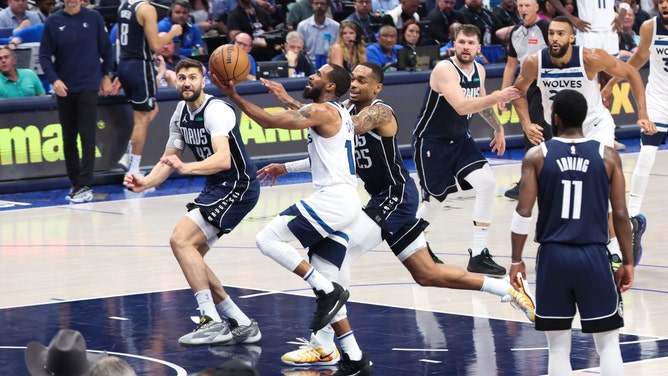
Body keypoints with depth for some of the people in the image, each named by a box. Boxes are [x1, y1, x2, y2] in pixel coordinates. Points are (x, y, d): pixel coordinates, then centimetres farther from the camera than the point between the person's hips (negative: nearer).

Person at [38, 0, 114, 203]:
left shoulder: (94, 18, -1)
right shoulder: (53, 22, 0)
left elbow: (106, 49, 8)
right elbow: (45, 55, 1)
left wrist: (106, 75, 10)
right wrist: (54, 79, -11)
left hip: (88, 87, -2)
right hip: (64, 88, 2)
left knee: (87, 136, -7)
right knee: (68, 138, 8)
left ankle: (85, 186, -7)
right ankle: (75, 184, 17)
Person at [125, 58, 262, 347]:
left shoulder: (215, 111, -20)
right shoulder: (181, 114, 7)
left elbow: (223, 159, -34)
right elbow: (168, 160, 13)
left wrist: (187, 168, -49)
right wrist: (145, 182, -6)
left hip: (238, 187, -9)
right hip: (215, 188, 9)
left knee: (181, 240, -20)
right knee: (190, 256, 8)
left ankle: (213, 322, -20)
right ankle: (241, 324, 15)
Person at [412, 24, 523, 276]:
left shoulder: (479, 70, 1)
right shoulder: (445, 70, -23)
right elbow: (461, 106, -36)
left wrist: (498, 128, 18)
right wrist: (498, 97, -41)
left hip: (459, 139, 6)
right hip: (431, 141, -6)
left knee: (487, 182, -13)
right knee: (435, 199, 2)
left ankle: (478, 255, -9)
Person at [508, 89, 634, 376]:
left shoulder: (537, 156, -1)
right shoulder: (608, 156, 0)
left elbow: (523, 213, -5)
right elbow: (620, 214, -1)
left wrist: (517, 261, 4)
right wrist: (627, 262, 8)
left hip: (553, 256, 0)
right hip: (594, 256, 0)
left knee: (558, 347, 7)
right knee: (608, 344, 7)